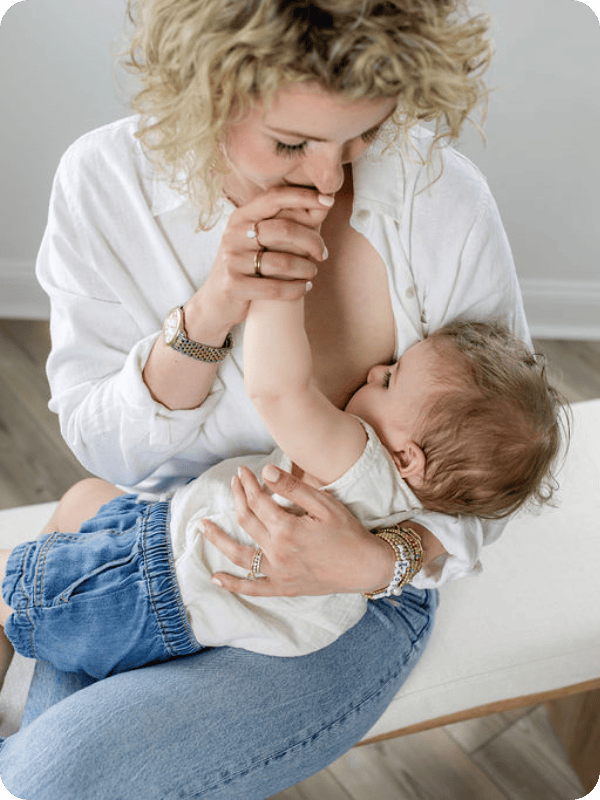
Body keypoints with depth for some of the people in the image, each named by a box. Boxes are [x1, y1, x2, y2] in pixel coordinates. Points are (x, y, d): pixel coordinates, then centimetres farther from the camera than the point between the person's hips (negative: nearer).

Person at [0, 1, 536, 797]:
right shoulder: (107, 179, -14)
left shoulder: (444, 200, -19)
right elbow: (102, 448, -9)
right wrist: (206, 316, -28)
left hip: (354, 603, -2)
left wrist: (377, 561, -27)